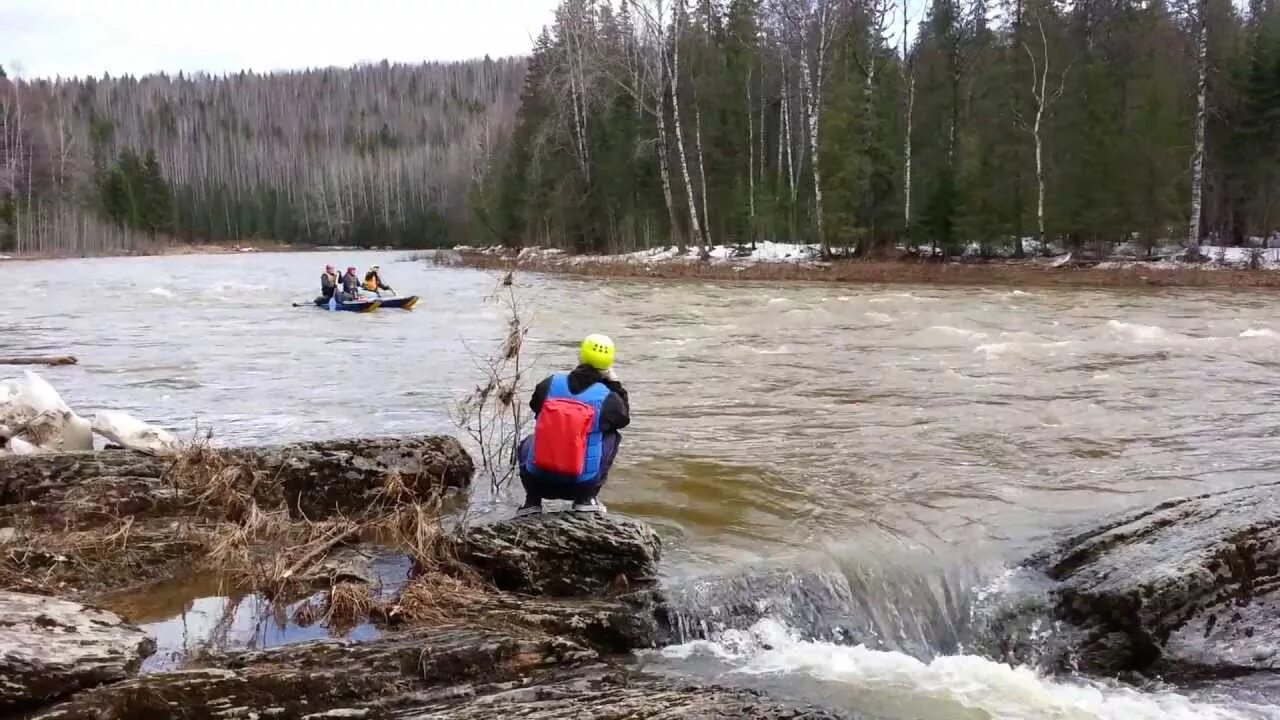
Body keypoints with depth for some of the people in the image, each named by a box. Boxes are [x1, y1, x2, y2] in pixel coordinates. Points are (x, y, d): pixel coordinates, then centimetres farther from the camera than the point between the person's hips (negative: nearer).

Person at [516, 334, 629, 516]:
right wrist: (615, 384, 18)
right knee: (612, 436, 20)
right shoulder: (608, 397, -9)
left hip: (539, 479, 2)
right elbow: (624, 417, 14)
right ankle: (586, 499, 15)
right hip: (581, 484, -2)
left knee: (527, 444, 34)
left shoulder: (548, 385, -3)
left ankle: (532, 502, 17)